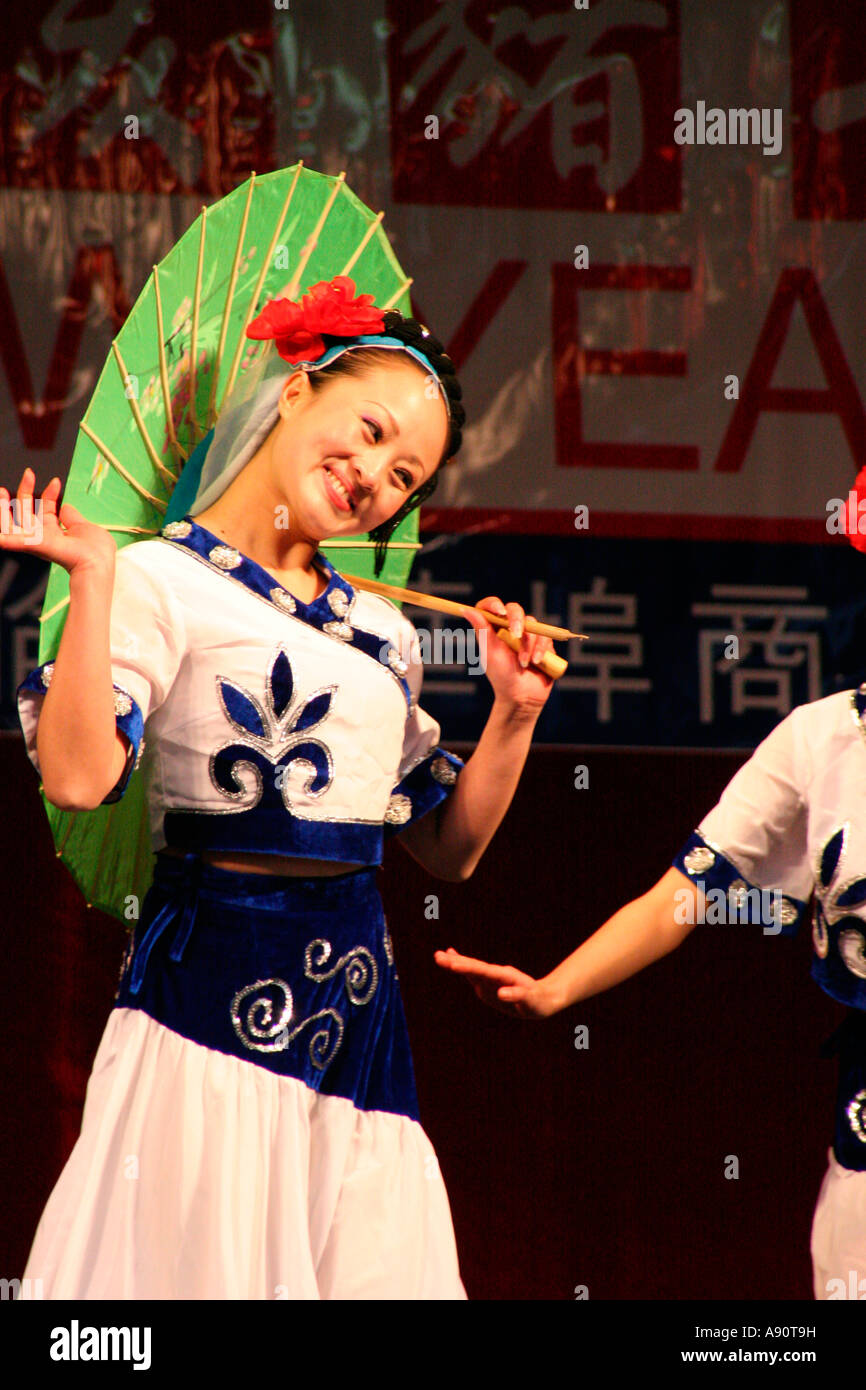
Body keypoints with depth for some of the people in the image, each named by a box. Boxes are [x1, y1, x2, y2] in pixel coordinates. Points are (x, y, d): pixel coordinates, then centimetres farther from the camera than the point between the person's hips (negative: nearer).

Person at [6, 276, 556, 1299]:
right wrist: (93, 577, -18)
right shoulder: (165, 582, -3)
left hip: (356, 1001, 7)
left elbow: (448, 850, 22)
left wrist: (514, 714, 11)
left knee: (374, 1269, 2)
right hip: (214, 975, -6)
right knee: (206, 1267, -8)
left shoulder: (382, 631, 18)